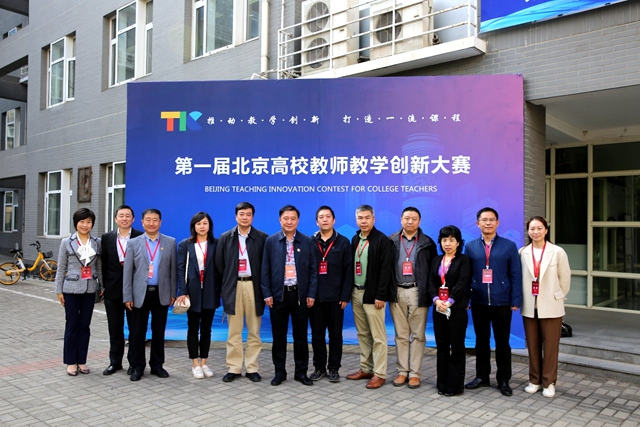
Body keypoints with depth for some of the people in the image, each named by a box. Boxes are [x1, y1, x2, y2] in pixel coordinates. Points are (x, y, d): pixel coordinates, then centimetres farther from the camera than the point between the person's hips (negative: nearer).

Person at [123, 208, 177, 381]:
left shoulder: (170, 242, 3)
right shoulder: (133, 243, 3)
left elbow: (173, 269, 4)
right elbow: (127, 272, 0)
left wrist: (173, 293, 1)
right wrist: (127, 296, -4)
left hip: (161, 293, 1)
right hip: (140, 293, 0)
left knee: (159, 331, 9)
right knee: (137, 332, 5)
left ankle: (157, 365, 22)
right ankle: (137, 367, 19)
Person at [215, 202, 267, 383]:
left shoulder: (262, 237, 1)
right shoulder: (225, 237, 6)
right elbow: (219, 264, 8)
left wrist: (263, 285, -1)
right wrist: (227, 282, 6)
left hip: (253, 286, -1)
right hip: (233, 287, 1)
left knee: (254, 331, 5)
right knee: (234, 332, 6)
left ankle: (252, 368, 14)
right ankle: (234, 368, 15)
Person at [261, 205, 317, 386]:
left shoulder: (307, 241, 2)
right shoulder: (271, 241, 2)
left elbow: (313, 269, 2)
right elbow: (265, 269, 2)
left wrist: (311, 294, -3)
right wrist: (267, 294, -4)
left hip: (300, 294, 0)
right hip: (278, 294, 0)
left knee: (301, 335, 8)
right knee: (279, 336, 8)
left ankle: (301, 372, 20)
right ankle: (279, 372, 21)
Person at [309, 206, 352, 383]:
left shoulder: (343, 242, 2)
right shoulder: (310, 242, 4)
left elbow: (348, 271, -2)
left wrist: (345, 296, -8)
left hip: (335, 297, -1)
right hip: (315, 297, 1)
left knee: (335, 335, 7)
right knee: (317, 335, 8)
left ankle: (334, 368, 19)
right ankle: (319, 367, 21)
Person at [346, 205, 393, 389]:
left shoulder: (382, 240, -10)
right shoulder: (355, 239, 11)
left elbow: (386, 270, -14)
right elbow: (352, 265, 13)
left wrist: (380, 295, -18)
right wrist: (349, 291, 8)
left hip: (372, 294, -7)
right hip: (356, 293, 7)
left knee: (377, 336, 0)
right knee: (362, 334, 14)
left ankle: (379, 374, 8)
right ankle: (365, 368, 24)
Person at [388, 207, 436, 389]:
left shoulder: (427, 243, 2)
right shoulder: (391, 241, 5)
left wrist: (430, 294, -4)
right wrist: (387, 291, -3)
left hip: (418, 293, -1)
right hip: (397, 292, 1)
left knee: (417, 335, 5)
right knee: (401, 334, 8)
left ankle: (415, 373, 13)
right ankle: (402, 371, 18)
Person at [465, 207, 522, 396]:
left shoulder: (509, 246, 0)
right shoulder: (470, 247, 4)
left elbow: (516, 275, -1)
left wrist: (515, 301, -6)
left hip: (502, 302, -1)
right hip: (478, 302, 2)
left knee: (502, 342, 9)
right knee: (481, 341, 12)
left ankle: (503, 380, 22)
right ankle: (482, 376, 26)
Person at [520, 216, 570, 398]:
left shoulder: (558, 252, -6)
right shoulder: (522, 253, -1)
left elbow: (565, 279, 2)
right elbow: (518, 277, 5)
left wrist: (558, 298, 8)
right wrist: (520, 299, 3)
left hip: (551, 307, -2)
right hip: (529, 306, 2)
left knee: (550, 346, 5)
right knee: (532, 346, 11)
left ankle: (549, 382, 19)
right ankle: (534, 380, 24)